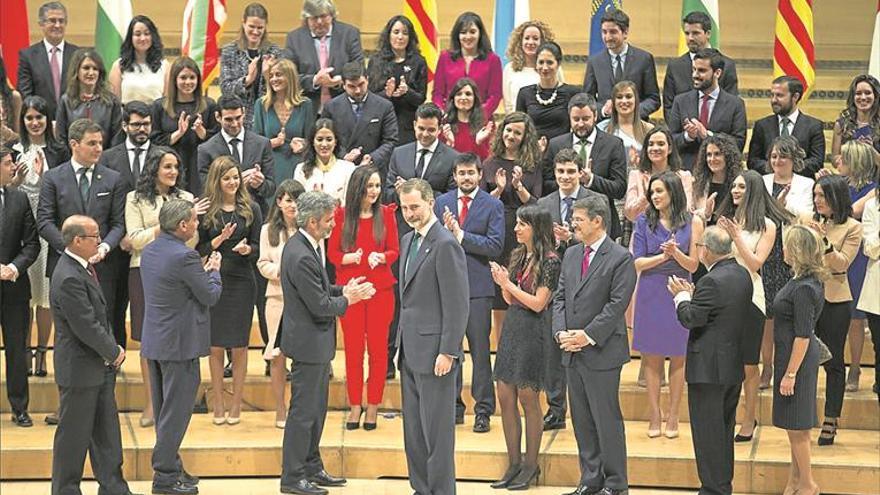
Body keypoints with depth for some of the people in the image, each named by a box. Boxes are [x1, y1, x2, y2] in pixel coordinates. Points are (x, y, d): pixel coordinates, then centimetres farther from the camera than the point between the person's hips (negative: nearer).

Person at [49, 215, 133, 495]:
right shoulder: (68, 278, -24)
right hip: (80, 369, -10)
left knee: (107, 432, 15)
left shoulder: (82, 267, 7)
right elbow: (86, 327, -24)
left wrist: (112, 350, 6)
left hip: (100, 366, 10)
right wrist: (114, 352, -11)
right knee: (74, 435, 4)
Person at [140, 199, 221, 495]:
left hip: (154, 342, 9)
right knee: (176, 411, -1)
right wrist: (214, 270, 5)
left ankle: (169, 467, 25)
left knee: (164, 411, 17)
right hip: (179, 345, -9)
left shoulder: (150, 251, 6)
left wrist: (204, 270, 15)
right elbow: (211, 296, -12)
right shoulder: (184, 256, -21)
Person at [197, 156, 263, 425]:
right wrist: (219, 240, -14)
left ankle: (236, 404, 13)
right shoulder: (205, 211, 1)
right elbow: (198, 249, 2)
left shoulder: (251, 209, 3)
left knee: (239, 346, 4)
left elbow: (259, 248, 3)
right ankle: (218, 405, 13)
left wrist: (247, 249, -18)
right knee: (215, 346, 5)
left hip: (242, 282, 0)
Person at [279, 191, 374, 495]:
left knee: (316, 409, 19)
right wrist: (347, 299, -7)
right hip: (308, 342, -10)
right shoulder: (301, 257, -26)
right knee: (303, 410, -1)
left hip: (316, 341, 10)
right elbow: (320, 306, -23)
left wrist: (343, 290, 2)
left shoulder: (304, 245, 6)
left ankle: (312, 467, 29)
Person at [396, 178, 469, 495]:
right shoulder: (408, 240, 14)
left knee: (436, 429, -4)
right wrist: (401, 344, 17)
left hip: (434, 352, -9)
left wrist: (447, 352, -18)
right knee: (413, 429, 13)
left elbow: (457, 304, -16)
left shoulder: (445, 245, -14)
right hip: (411, 350, 9)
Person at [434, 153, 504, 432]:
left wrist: (460, 235, -15)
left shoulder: (493, 205, 0)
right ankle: (453, 406, 19)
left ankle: (483, 409, 5)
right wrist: (446, 231, -15)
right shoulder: (442, 202, 10)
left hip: (477, 286, -3)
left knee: (480, 348, -1)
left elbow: (495, 246, -10)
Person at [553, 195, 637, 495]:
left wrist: (587, 335, -17)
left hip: (602, 352, -7)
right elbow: (560, 297, 13)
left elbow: (617, 304, -14)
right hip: (572, 352, 7)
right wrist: (561, 332, -3)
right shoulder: (571, 255, 13)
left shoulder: (620, 258, -8)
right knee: (582, 420, 11)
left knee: (607, 420, -2)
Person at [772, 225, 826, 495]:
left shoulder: (803, 289, -23)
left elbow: (803, 336, -23)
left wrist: (790, 373, -21)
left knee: (796, 425, 1)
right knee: (795, 426, 17)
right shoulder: (803, 281, 6)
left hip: (798, 359, -10)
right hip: (790, 354, 10)